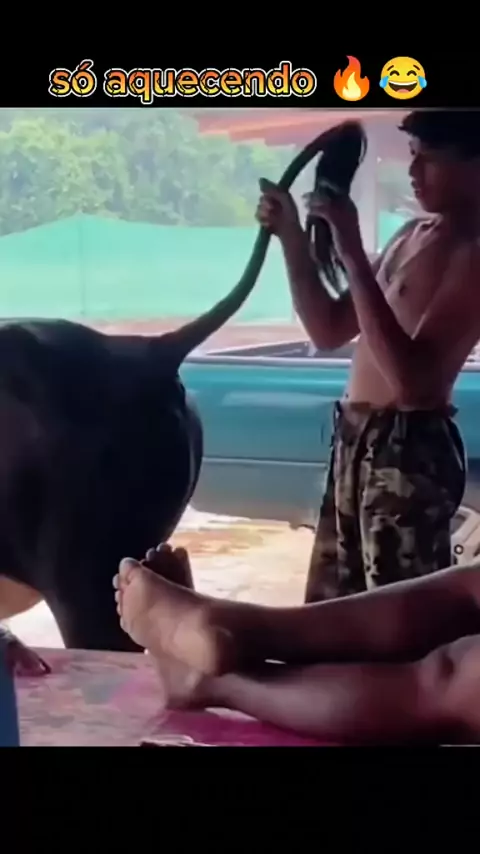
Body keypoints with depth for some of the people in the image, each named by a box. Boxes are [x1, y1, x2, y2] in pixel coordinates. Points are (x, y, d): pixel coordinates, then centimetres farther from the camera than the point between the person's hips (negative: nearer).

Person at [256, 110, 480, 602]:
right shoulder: (413, 236, 14)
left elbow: (412, 377, -25)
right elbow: (329, 330, 17)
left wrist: (352, 254, -25)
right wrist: (292, 237, 6)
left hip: (409, 449, -9)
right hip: (354, 441, 9)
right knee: (329, 607, 17)